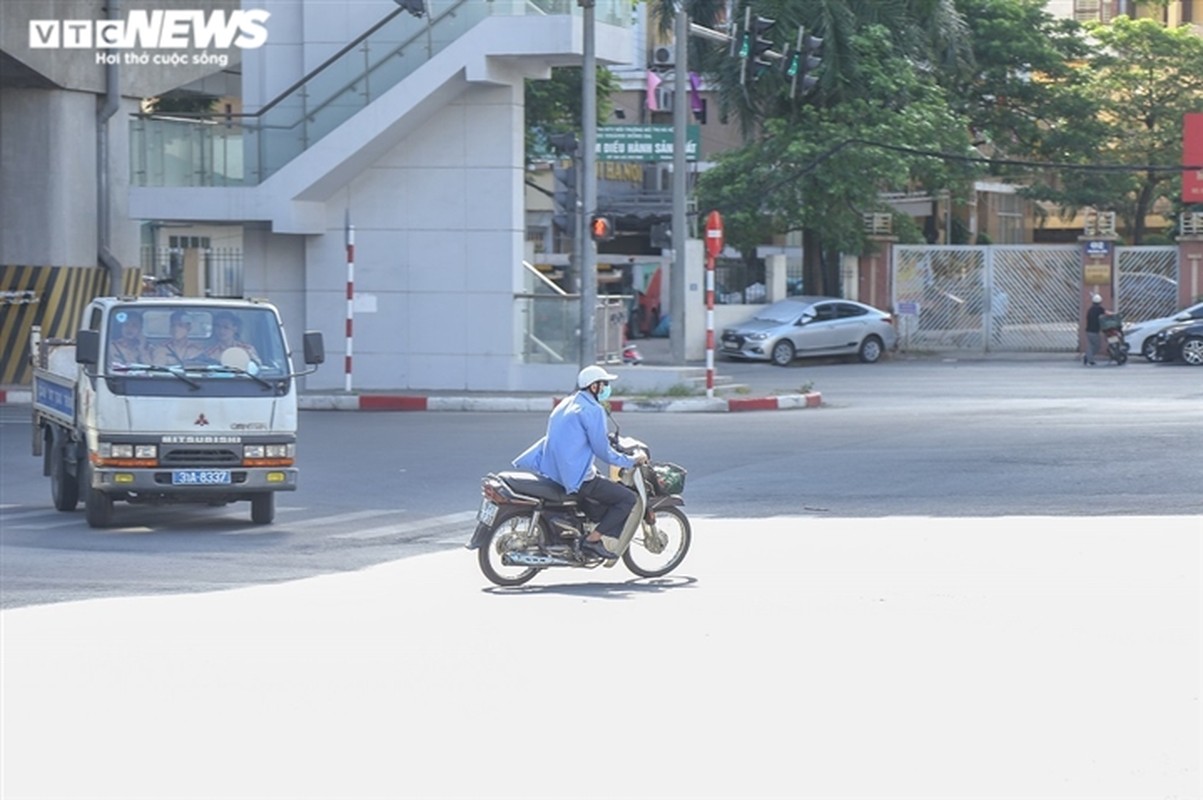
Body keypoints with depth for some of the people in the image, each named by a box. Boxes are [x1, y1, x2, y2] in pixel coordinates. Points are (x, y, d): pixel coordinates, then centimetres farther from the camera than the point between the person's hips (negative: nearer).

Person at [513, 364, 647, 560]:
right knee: (627, 498, -7)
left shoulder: (566, 404, 16)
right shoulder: (592, 410, -12)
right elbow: (601, 450, -13)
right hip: (576, 476, -10)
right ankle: (592, 540, -13)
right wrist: (631, 461, -1)